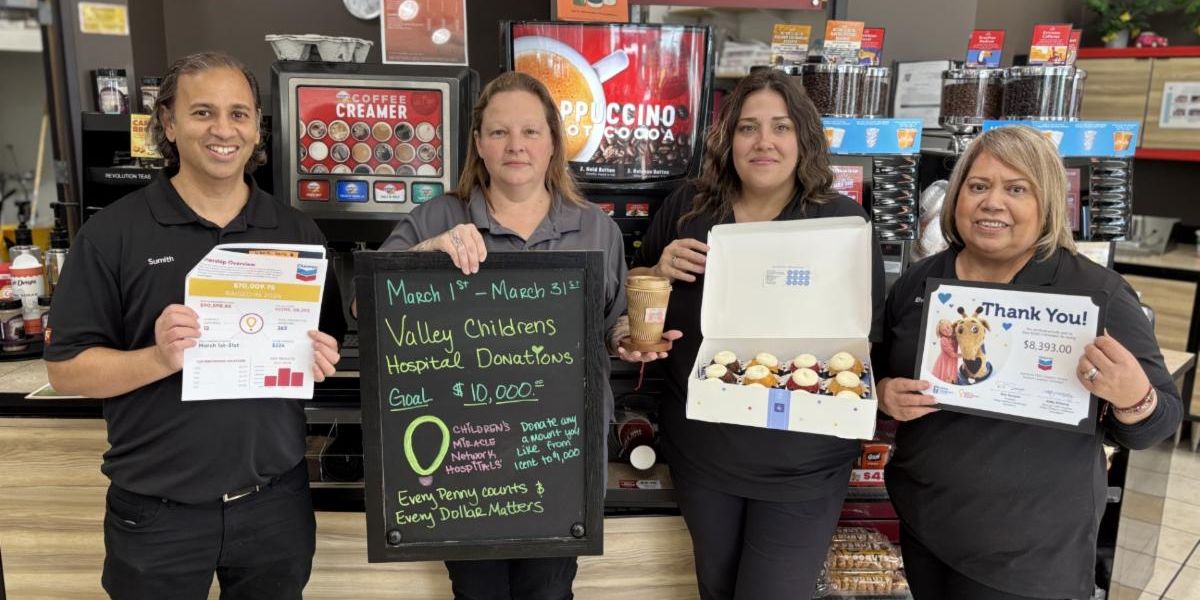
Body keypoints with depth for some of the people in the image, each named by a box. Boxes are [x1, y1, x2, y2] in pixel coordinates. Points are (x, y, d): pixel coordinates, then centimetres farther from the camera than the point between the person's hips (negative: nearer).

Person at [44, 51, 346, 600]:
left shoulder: (298, 232, 3)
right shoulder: (111, 233, -5)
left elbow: (333, 345, 9)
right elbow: (65, 369, -5)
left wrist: (323, 357, -14)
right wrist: (160, 358, -22)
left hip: (275, 502, 2)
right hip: (155, 514, -2)